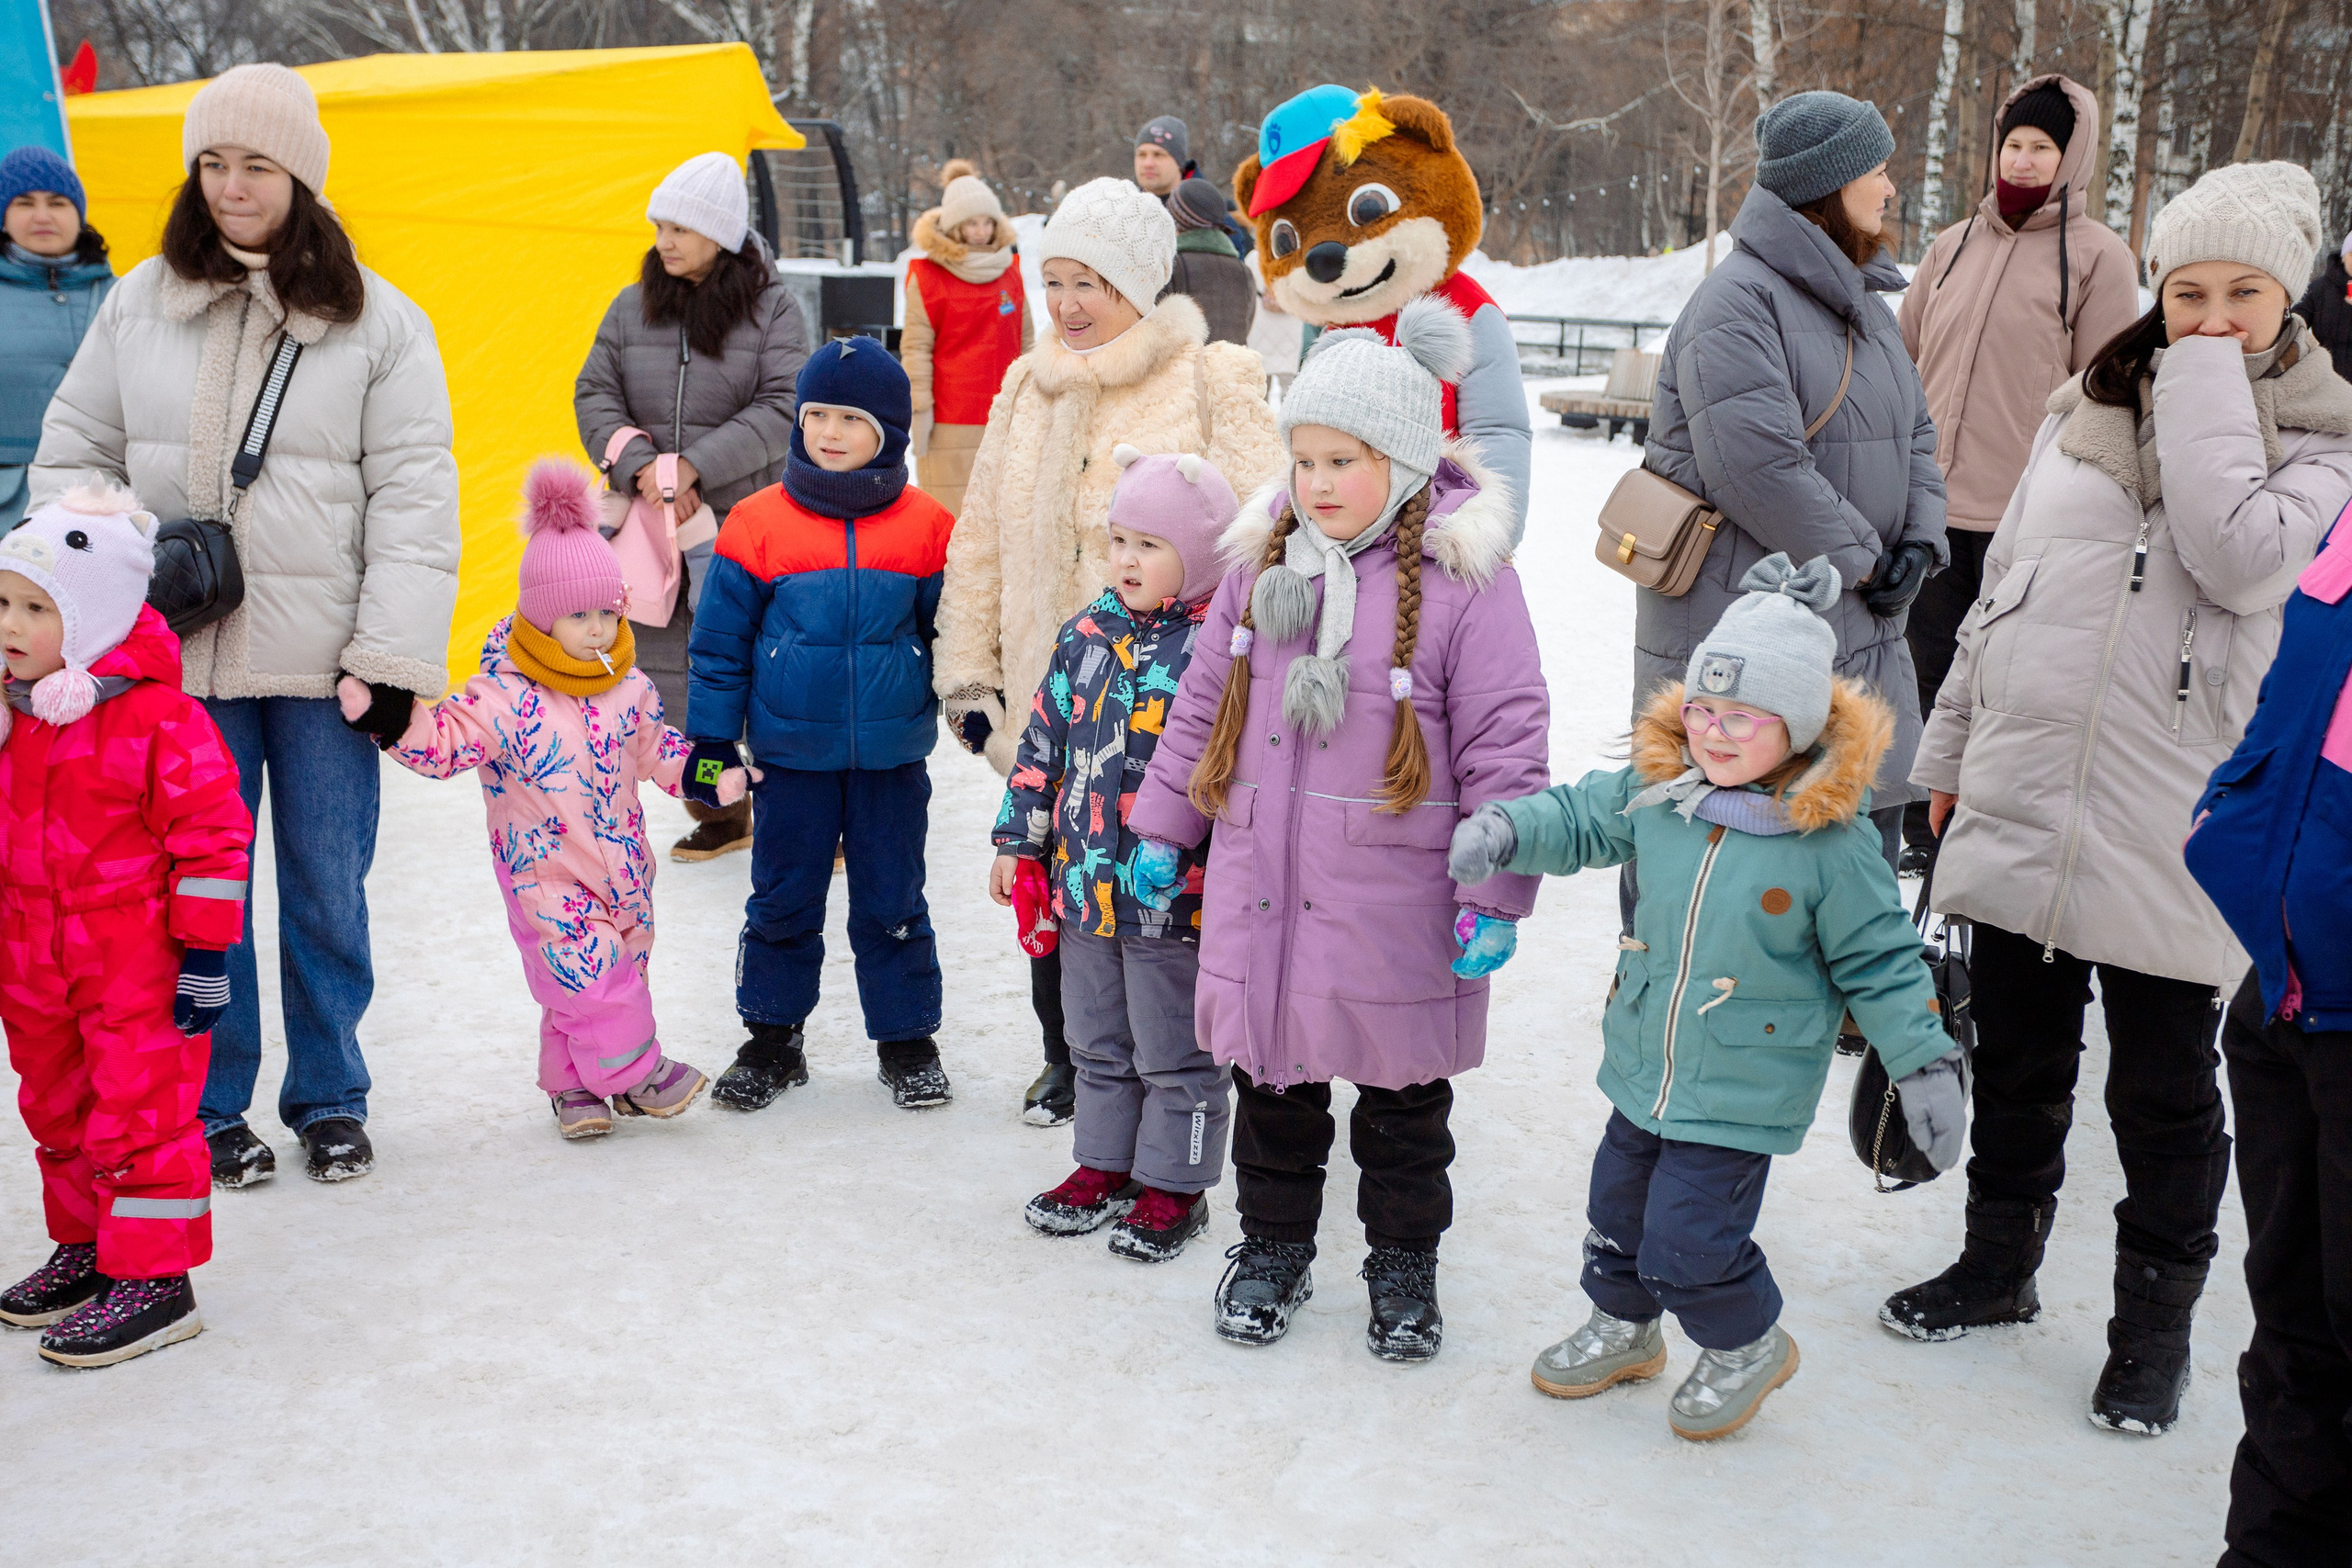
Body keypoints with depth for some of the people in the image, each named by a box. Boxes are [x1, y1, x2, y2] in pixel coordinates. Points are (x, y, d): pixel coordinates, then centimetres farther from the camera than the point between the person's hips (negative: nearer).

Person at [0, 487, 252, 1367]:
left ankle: (155, 1279, 8)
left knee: (139, 1116, -2)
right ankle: (86, 1247, 36)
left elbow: (215, 836, -16)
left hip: (138, 965, -8)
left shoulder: (159, 718, -19)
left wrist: (205, 955, -15)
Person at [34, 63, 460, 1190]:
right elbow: (71, 455, 13)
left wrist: (393, 657, -9)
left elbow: (415, 497, -3)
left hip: (323, 668, -1)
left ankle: (330, 1101, 24)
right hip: (176, 660, 2)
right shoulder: (138, 306, 6)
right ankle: (211, 1109, 22)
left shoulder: (378, 323, -1)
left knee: (328, 891, 7)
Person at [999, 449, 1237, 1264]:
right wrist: (1019, 841, 11)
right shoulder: (1086, 636, 5)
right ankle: (1106, 1167, 36)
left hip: (1180, 897, -6)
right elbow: (1043, 744, 12)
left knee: (1177, 1054, 9)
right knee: (1099, 1045, 20)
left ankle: (1174, 1184, 24)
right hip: (1085, 884, 6)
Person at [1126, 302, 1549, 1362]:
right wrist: (1162, 828, 15)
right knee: (1272, 1084, 17)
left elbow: (1506, 747, -11)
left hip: (1397, 904, -4)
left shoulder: (1464, 578, -11)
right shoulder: (1264, 559, 4)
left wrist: (1495, 894, -13)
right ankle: (1273, 1246, 35)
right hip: (1262, 886, 4)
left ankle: (1403, 1263, 31)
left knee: (1403, 1098, 12)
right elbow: (1203, 704, 14)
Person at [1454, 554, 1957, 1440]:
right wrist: (1503, 830, -11)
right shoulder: (1659, 791, -7)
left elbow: (1878, 963, -10)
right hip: (1643, 1067, 6)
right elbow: (1579, 818, 8)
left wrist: (1926, 1066, -8)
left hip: (1743, 1091, -6)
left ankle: (1747, 1348, 27)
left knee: (1687, 1242, -4)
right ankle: (1623, 1329, 48)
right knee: (1618, 1208, 21)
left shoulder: (1832, 841, -18)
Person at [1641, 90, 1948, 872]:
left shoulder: (1862, 300, 16)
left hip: (1860, 629, 9)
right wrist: (1861, 557, -15)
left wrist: (1919, 541, 3)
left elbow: (1915, 433, 22)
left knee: (1870, 815, 15)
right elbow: (1759, 467, -24)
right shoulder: (1739, 300, -15)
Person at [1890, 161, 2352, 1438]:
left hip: (2169, 838, -4)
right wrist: (1952, 748, 15)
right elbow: (1997, 588, 15)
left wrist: (2208, 387, -14)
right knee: (2016, 1058, 17)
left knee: (2163, 1089, 8)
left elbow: (2241, 558, -23)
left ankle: (2155, 1320, 25)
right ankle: (1998, 1266, 36)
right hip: (2020, 804, 4)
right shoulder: (2084, 413, 9)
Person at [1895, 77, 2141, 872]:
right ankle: (1919, 826, 23)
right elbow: (1902, 360, 20)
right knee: (1925, 665, 11)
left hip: (2029, 511, -5)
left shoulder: (2097, 255, -1)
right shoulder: (1952, 246, 14)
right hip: (1931, 502, 5)